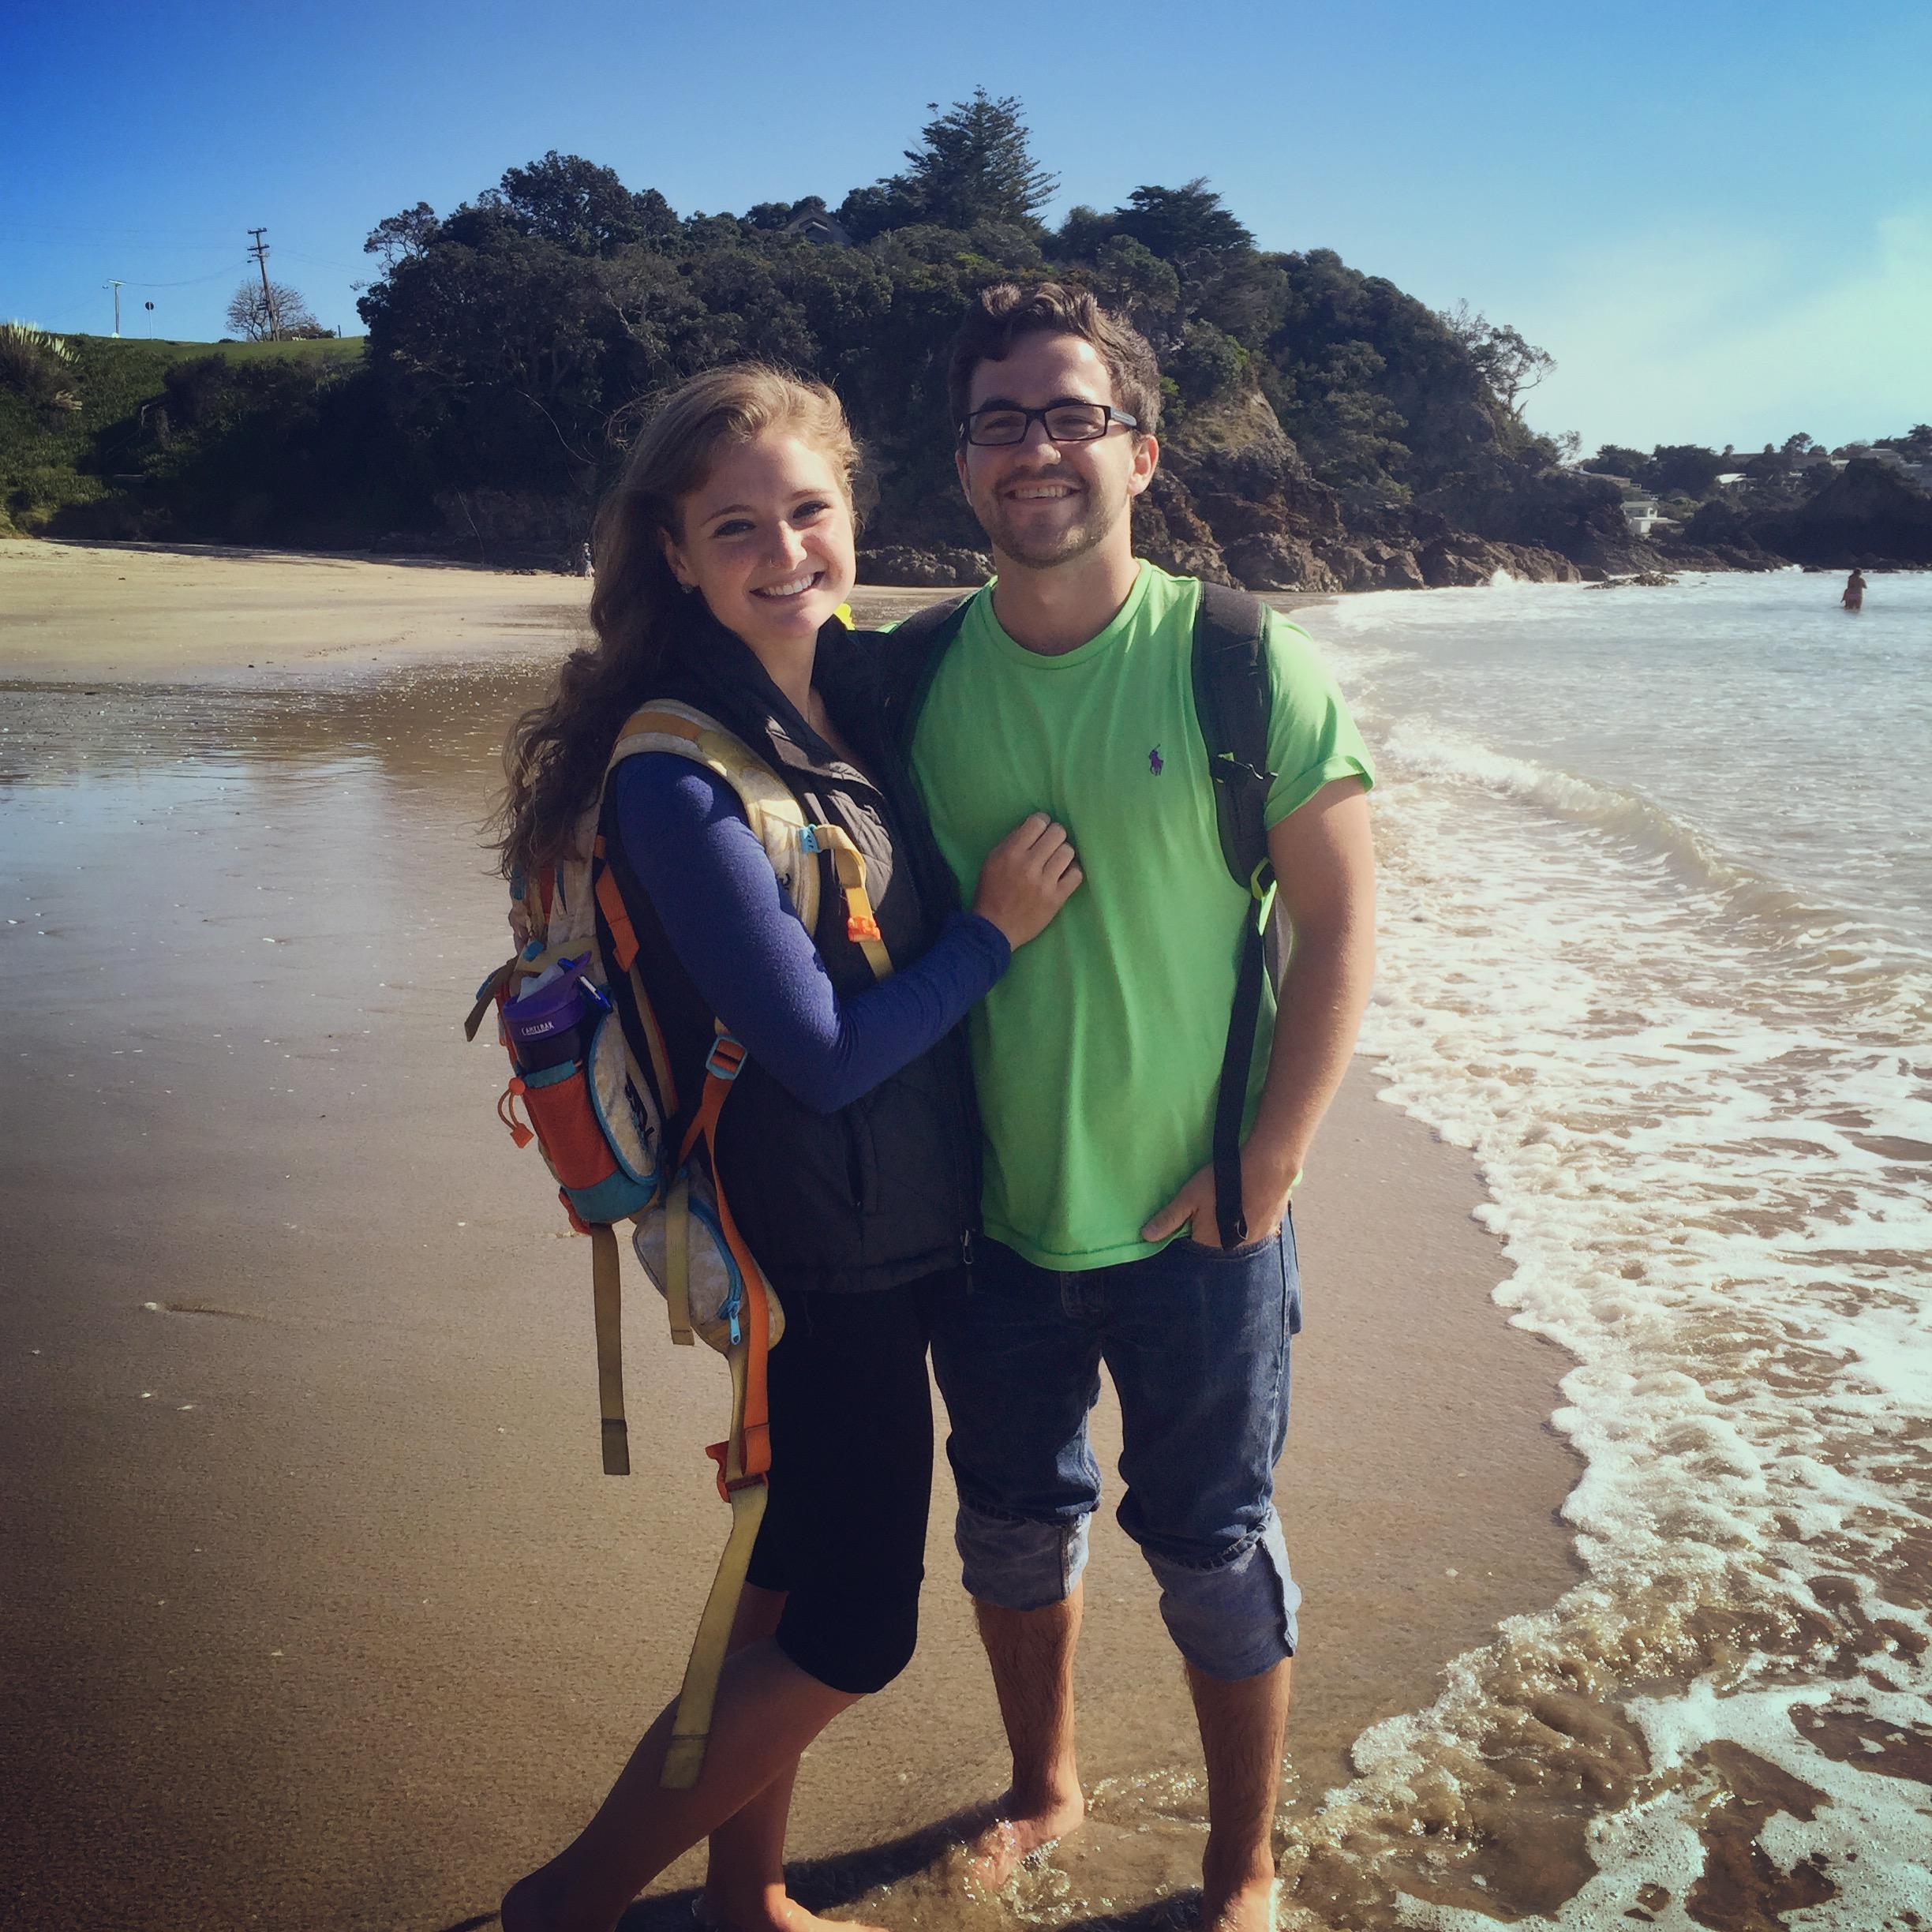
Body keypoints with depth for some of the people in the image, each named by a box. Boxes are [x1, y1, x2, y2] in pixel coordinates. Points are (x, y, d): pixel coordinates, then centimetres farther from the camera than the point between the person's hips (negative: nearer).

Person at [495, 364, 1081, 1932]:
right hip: (822, 1257, -8)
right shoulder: (680, 781, -22)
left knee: (797, 1575, 20)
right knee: (853, 1635, 4)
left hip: (897, 1229, 8)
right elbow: (824, 1055, -21)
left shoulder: (857, 687, 2)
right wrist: (997, 931, -13)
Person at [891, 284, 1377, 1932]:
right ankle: (1044, 1788, 47)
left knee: (1214, 1552, 12)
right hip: (989, 1213, 3)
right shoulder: (914, 678, -2)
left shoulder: (1244, 664, -11)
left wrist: (1266, 1166, -13)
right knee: (1014, 1524, 20)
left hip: (1192, 1223, -3)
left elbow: (1342, 927, -9)